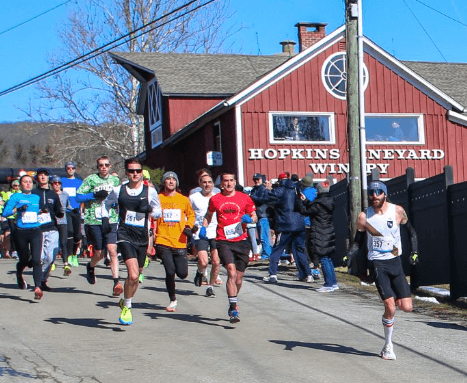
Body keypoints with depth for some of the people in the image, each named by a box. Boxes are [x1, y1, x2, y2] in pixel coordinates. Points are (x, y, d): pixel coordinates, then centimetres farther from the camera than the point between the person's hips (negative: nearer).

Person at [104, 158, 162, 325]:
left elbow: (158, 211, 12)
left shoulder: (150, 191, 2)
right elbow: (107, 204, 22)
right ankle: (126, 307, 2)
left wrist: (149, 210, -9)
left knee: (136, 275, 12)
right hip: (124, 236, -2)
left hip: (142, 238, 2)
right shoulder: (118, 191, 3)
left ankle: (125, 302, 37)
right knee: (133, 275, -18)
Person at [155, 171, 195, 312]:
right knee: (170, 271, -12)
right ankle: (173, 300, 8)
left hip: (180, 242, 2)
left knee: (182, 274, -2)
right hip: (163, 241, -2)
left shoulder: (183, 200, 8)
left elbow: (191, 215, 21)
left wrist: (188, 227, 4)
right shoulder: (158, 199, 3)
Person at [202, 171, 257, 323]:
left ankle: (233, 304, 33)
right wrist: (203, 227, 5)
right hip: (224, 241, -2)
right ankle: (233, 308, -18)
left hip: (241, 241, 2)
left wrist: (249, 219, -8)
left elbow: (254, 216, 14)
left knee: (238, 278, 7)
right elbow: (208, 215, 22)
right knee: (231, 272, -21)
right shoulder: (215, 199, 6)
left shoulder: (244, 198, 6)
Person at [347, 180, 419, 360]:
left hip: (395, 262, 2)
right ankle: (388, 346, 5)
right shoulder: (364, 216, -5)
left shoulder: (397, 211, -2)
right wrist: (349, 255, -13)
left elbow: (411, 231, 12)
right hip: (378, 263, -2)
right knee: (390, 308, -13)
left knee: (406, 307, -5)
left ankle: (394, 299, 31)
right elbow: (358, 242, 5)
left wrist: (414, 251, 1)